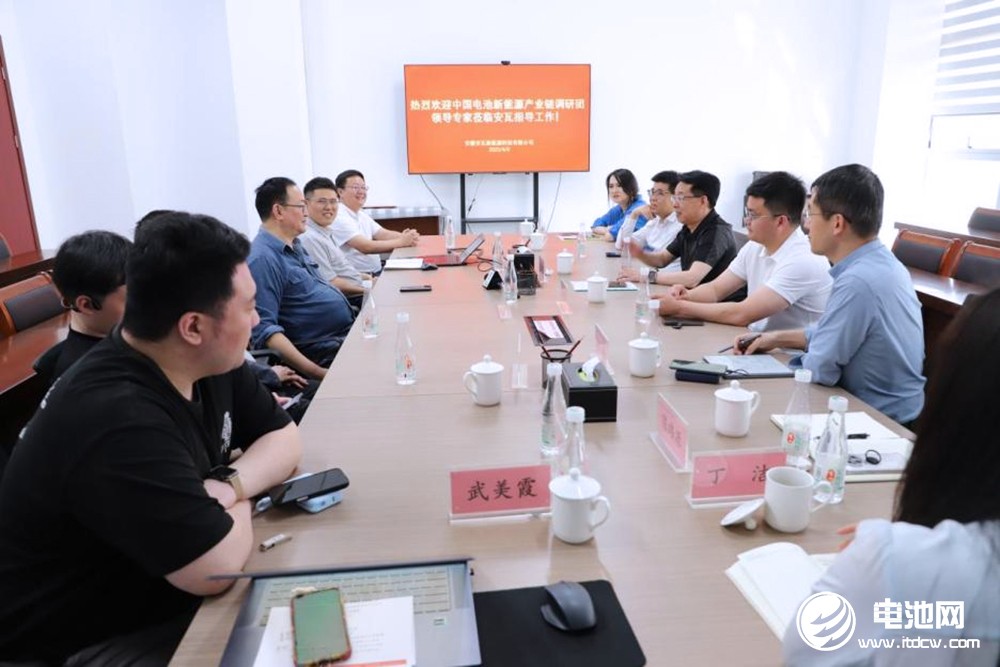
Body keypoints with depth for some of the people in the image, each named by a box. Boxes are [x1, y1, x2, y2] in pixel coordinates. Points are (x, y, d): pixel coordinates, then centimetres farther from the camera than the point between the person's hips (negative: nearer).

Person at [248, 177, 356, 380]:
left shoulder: (294, 245, 14)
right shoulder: (263, 258, -16)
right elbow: (264, 329, -23)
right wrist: (315, 372, -29)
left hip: (348, 332, 10)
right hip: (326, 353, -10)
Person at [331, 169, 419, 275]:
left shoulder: (361, 215, 16)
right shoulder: (339, 217, -13)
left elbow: (384, 234, 9)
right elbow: (365, 247, -21)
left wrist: (406, 237, -12)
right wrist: (401, 242, -20)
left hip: (377, 272, 9)